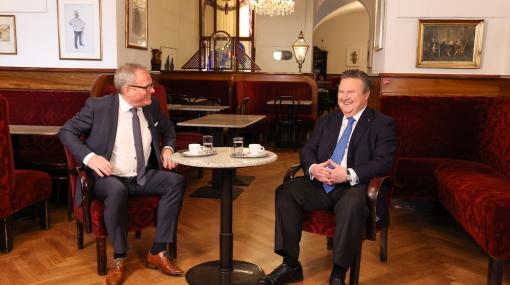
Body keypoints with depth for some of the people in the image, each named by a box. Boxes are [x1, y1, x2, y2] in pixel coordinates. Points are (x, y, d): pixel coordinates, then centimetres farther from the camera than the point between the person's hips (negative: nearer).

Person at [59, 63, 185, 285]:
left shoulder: (152, 106, 3)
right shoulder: (98, 106, -10)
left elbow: (168, 129, 22)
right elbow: (66, 132, -4)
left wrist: (168, 149, 1)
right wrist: (89, 157, -20)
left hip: (143, 177, 5)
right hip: (109, 178, -4)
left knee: (176, 181, -22)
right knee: (117, 191, -38)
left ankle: (158, 252, -15)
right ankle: (119, 258, -17)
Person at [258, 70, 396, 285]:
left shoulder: (382, 124, 4)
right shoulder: (326, 121, 20)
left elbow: (383, 162, -8)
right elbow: (307, 150, 13)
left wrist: (349, 175, -22)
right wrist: (313, 168, -12)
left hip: (354, 187, -4)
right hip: (319, 185, 5)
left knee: (352, 205, -38)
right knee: (285, 192, -20)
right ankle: (290, 265, -12)